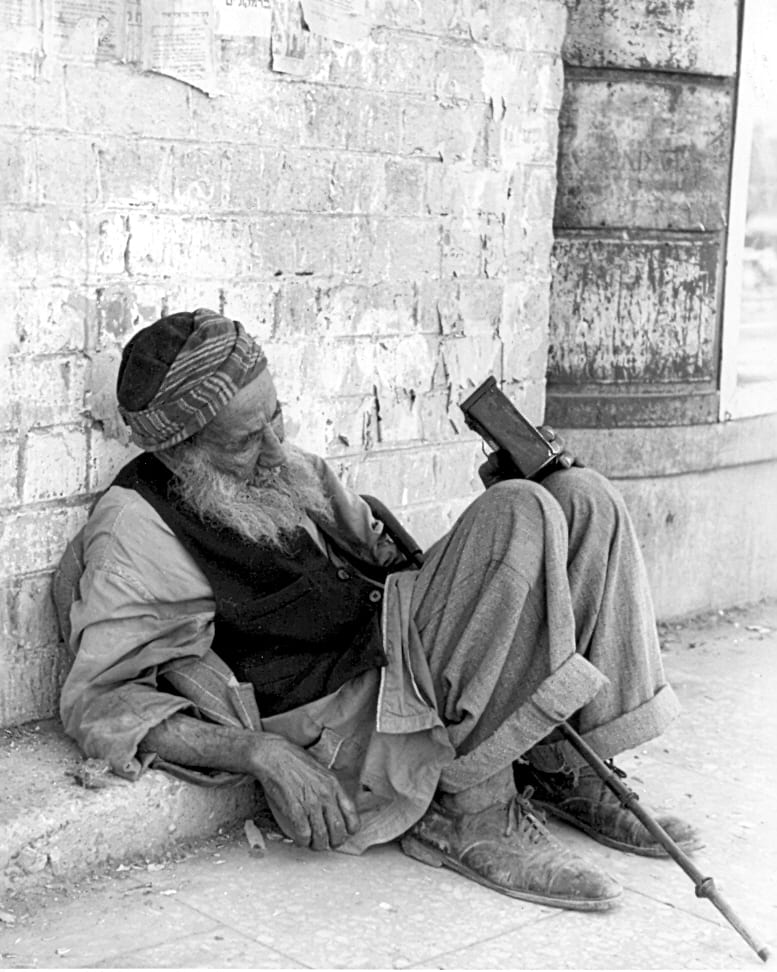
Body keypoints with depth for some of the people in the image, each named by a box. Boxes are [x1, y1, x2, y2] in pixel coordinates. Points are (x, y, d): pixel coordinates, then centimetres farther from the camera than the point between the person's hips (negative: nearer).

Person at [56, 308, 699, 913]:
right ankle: (470, 817, -20)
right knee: (522, 515, -23)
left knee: (583, 501, -4)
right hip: (334, 725, -8)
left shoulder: (289, 469, 17)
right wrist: (260, 752, -25)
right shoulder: (134, 529, -9)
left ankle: (563, 772, -4)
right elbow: (97, 702, -15)